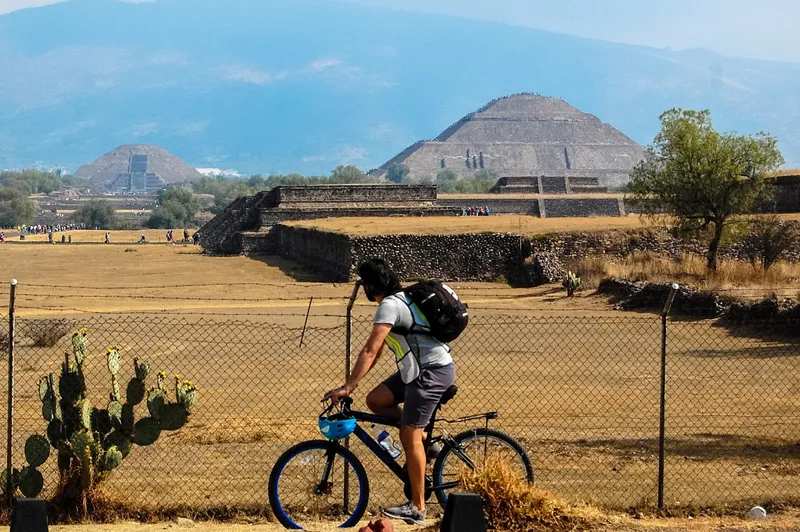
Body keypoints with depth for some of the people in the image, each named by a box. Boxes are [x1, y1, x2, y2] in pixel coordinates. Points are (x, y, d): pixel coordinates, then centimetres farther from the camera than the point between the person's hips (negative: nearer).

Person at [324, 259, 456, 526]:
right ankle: (426, 439, 13)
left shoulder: (390, 306, -16)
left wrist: (347, 387, -22)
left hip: (433, 371, -10)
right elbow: (376, 352, 18)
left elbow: (370, 351, -23)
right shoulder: (397, 301, 16)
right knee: (376, 399, 7)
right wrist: (353, 382, 14)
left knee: (409, 436, -7)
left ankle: (417, 508, -2)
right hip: (419, 369, 10)